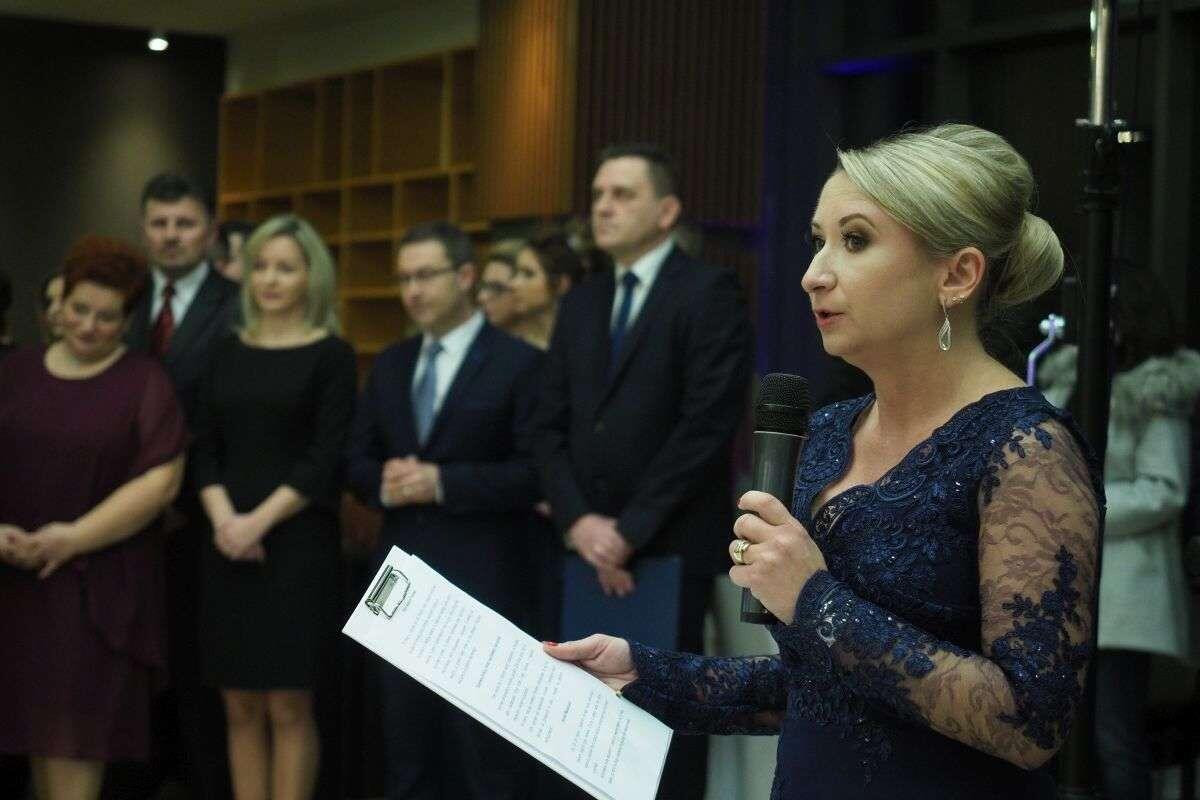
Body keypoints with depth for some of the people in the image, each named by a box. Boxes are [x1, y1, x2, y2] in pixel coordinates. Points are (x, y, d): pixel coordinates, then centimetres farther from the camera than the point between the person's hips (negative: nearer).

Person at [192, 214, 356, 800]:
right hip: (228, 544, 4)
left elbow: (327, 459, -8)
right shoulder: (229, 354, 12)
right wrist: (223, 518, -9)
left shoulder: (331, 356, -1)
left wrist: (260, 521, -15)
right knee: (240, 706, 6)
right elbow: (205, 449, 8)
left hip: (298, 543, -4)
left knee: (289, 706, -2)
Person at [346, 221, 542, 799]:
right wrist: (382, 483, -9)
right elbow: (356, 458, 14)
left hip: (483, 578, -6)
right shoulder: (390, 365, 14)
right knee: (405, 731, 12)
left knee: (483, 739, -1)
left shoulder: (519, 363, -5)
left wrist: (444, 482, -19)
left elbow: (535, 472, -12)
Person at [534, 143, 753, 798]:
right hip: (591, 547, 6)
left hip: (670, 547, -5)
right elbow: (551, 426, 12)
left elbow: (708, 424, -13)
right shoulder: (581, 304, 17)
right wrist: (578, 521, -5)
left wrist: (631, 529, -14)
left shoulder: (708, 293, -4)